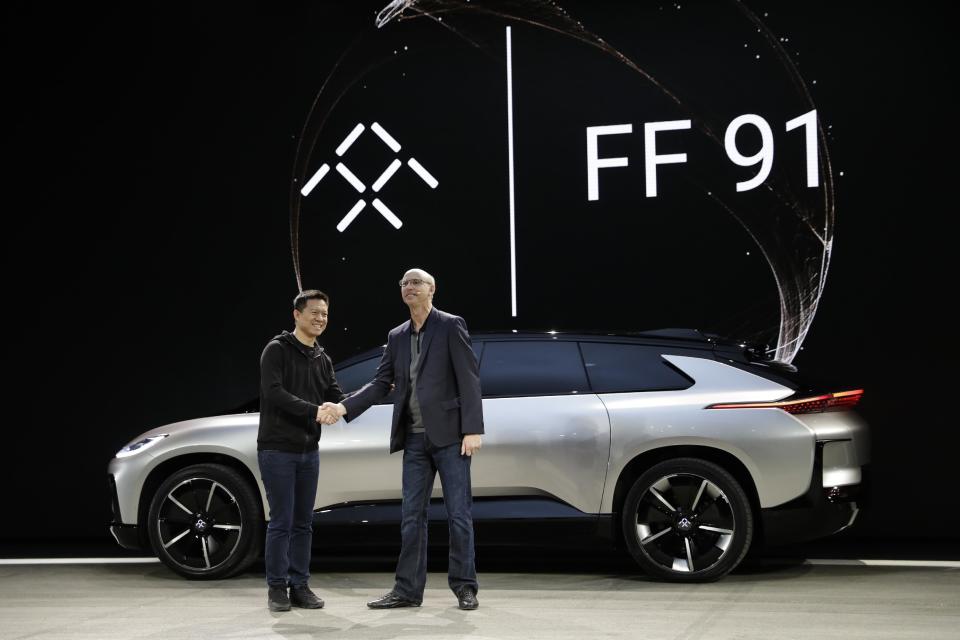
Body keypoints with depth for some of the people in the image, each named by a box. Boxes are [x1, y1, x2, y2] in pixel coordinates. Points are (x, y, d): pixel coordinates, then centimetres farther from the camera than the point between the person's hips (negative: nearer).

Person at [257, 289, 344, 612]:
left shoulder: (323, 360, 14)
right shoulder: (277, 350, -7)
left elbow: (336, 398, 7)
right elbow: (274, 392, -19)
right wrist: (313, 411, -27)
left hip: (308, 451, 6)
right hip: (277, 449, -6)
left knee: (303, 522, 9)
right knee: (281, 521, -4)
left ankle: (299, 586, 15)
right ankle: (277, 588, 6)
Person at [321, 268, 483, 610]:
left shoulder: (451, 326, -2)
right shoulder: (397, 337, 14)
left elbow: (469, 379, -8)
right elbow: (381, 383, 11)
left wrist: (472, 429, -15)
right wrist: (345, 406, -4)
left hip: (449, 435, -5)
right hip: (415, 439, 6)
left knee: (459, 514, -1)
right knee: (412, 516, 6)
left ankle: (464, 587, 7)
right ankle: (408, 589, 11)